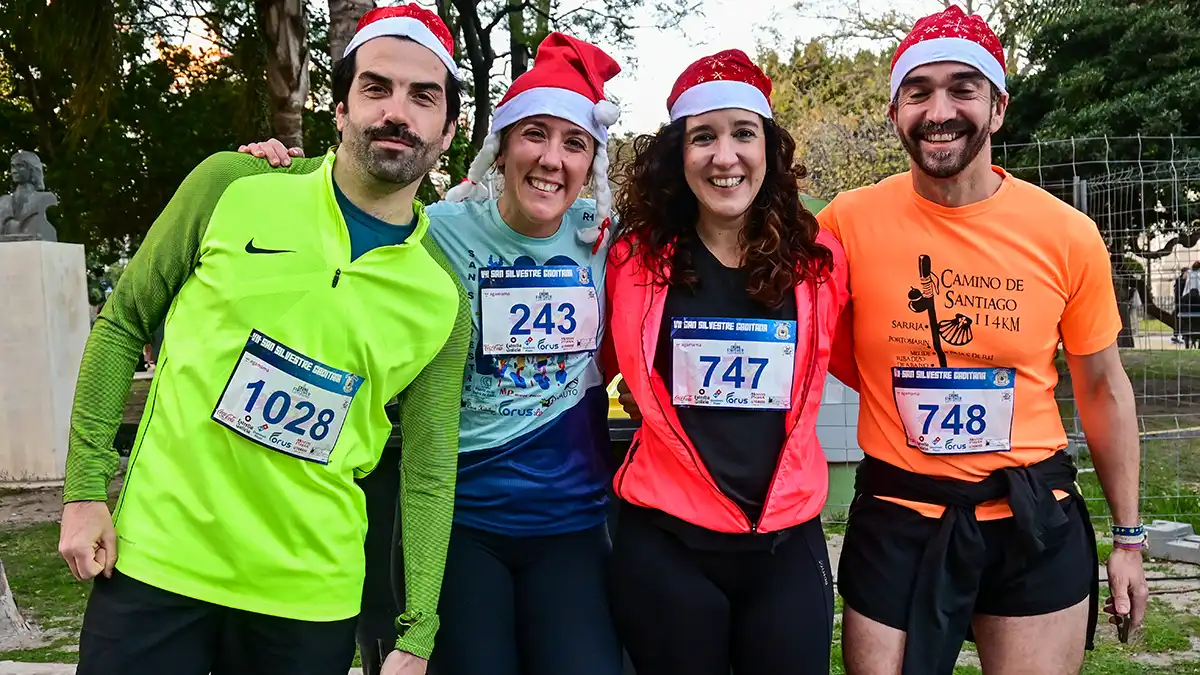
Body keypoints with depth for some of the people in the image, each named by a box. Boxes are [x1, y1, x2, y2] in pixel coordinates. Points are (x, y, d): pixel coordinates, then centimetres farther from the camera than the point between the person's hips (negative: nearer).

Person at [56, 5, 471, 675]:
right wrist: (86, 488, -2)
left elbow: (429, 477, 1)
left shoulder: (444, 298, -2)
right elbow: (122, 324, 3)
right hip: (156, 559, -1)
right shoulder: (232, 187, -5)